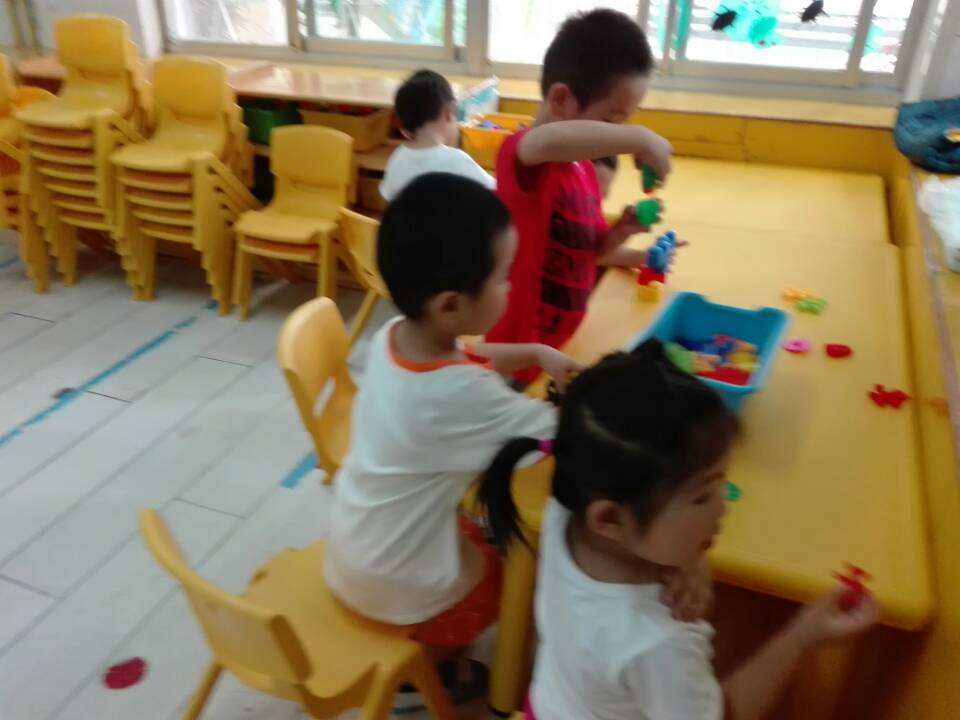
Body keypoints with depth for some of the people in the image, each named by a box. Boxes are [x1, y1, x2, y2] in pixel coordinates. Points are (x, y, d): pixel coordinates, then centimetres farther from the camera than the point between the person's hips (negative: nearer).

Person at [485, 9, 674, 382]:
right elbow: (551, 140, -46)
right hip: (519, 354, -8)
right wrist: (640, 139, -34)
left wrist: (619, 233, -4)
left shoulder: (584, 166, 6)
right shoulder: (520, 155, -20)